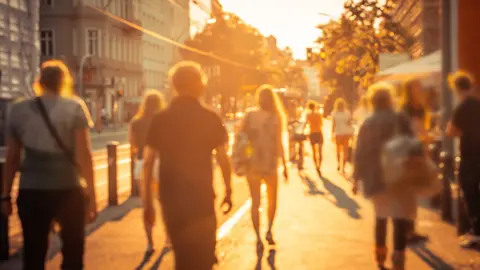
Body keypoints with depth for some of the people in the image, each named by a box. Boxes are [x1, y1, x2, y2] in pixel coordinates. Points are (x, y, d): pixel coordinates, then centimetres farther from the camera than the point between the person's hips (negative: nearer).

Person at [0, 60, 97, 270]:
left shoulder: (19, 110, 7)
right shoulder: (75, 107, -2)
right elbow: (84, 154, -8)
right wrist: (91, 196, -6)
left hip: (31, 191, 2)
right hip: (68, 190, -2)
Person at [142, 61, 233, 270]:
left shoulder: (160, 119, 1)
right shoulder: (210, 119, -6)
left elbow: (148, 163, 0)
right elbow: (223, 159, -6)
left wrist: (148, 201, 6)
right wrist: (228, 192, 8)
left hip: (171, 199, 3)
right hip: (201, 198, -3)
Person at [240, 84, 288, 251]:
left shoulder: (249, 116, -3)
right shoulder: (275, 118, -9)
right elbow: (279, 144, -12)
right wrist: (285, 165, -4)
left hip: (251, 164, 2)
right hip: (270, 164, -2)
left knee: (255, 202, 7)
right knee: (272, 200, 21)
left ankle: (258, 238, 0)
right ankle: (269, 230, 10)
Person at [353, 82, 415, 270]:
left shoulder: (367, 124, 10)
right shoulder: (399, 120, -4)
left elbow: (360, 153, 11)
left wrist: (356, 178, 17)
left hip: (374, 177, 6)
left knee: (381, 216, 23)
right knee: (400, 218, -10)